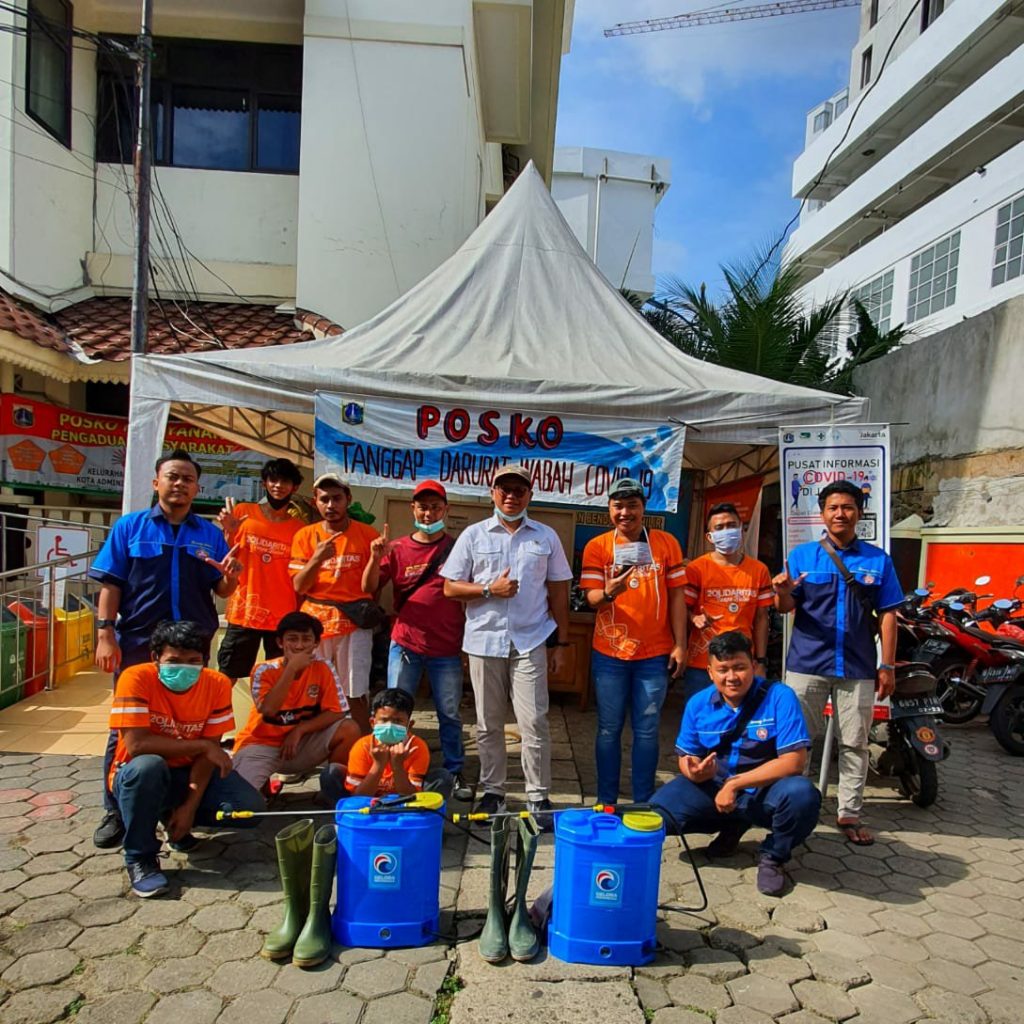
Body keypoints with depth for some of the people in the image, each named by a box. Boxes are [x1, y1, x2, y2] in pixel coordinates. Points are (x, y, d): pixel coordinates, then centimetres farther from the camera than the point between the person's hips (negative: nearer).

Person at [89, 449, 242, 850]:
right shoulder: (129, 526, 2)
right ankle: (115, 812, 16)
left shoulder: (210, 534, 7)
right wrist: (105, 635, -10)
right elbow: (110, 585, -2)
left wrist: (230, 575, -18)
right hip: (138, 641, -2)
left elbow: (222, 591, 5)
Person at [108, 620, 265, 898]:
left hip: (188, 773, 4)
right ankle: (140, 857, -14)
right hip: (138, 776, -3)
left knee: (251, 807, -17)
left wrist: (190, 805, -20)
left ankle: (174, 818, 11)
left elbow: (209, 749, -11)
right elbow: (136, 744, -31)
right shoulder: (136, 678, -23)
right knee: (148, 766, -39)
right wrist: (200, 745, -28)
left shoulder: (217, 684, -13)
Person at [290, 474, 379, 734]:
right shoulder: (305, 535, 4)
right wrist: (316, 559, -16)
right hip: (314, 623, 2)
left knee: (356, 695, 1)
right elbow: (299, 586, -4)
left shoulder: (367, 534, 1)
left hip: (354, 624, -1)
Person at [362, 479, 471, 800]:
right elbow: (368, 589, -2)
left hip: (447, 649, -1)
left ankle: (455, 773, 23)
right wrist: (375, 559, -21)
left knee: (450, 714, 9)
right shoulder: (397, 549, 2)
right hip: (405, 645, 1)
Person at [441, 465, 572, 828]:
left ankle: (538, 797, 12)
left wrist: (562, 643, 6)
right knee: (488, 724, 10)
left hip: (530, 642, 0)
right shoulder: (473, 535, 4)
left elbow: (558, 592, 9)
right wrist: (490, 590, -13)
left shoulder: (546, 537, 6)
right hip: (484, 641, 1)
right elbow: (450, 587, 2)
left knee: (534, 723, -1)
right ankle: (492, 792, 25)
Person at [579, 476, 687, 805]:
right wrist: (608, 593, -30)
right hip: (609, 654, 0)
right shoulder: (597, 546, -2)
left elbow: (676, 596, 2)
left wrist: (680, 645, -3)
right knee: (609, 730, 9)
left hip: (655, 655, 0)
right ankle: (606, 803, 21)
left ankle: (644, 804, 21)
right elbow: (591, 597, -7)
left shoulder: (666, 543, 0)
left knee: (647, 731, 9)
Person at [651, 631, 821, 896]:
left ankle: (772, 857, -1)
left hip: (765, 792, -3)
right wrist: (694, 772, -22)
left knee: (802, 794, -36)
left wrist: (735, 784, -23)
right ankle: (732, 827, 14)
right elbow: (685, 757, 4)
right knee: (656, 812, -17)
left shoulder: (779, 697, -15)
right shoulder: (698, 704, -4)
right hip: (713, 788, 3)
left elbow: (794, 761, -21)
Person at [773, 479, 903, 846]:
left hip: (858, 667, 1)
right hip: (807, 664, -1)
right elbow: (786, 607, -2)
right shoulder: (802, 554, 2)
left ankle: (850, 814, 21)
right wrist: (783, 592, -26)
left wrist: (887, 666, 0)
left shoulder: (878, 560, 5)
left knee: (855, 744, 9)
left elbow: (887, 615, 5)